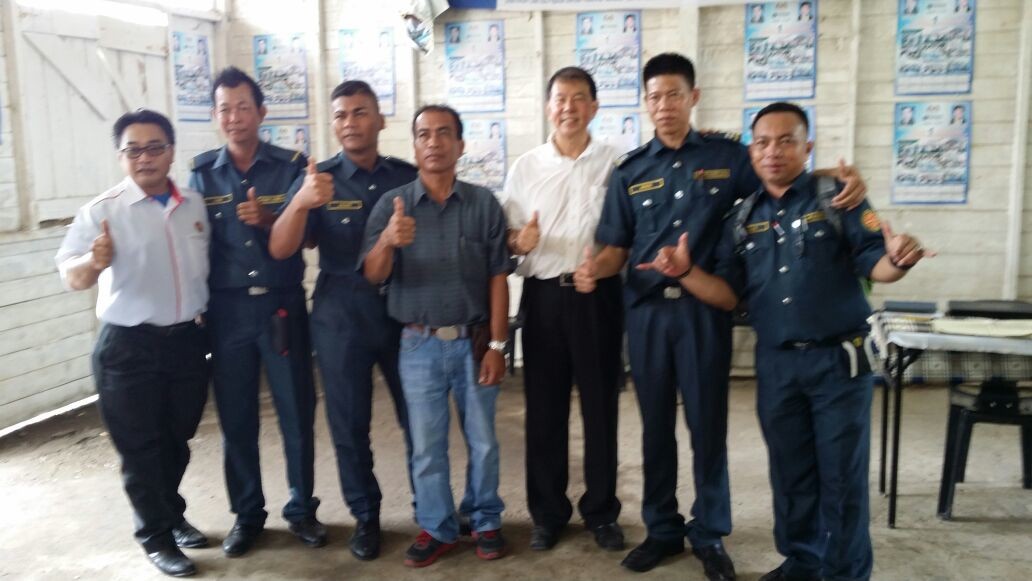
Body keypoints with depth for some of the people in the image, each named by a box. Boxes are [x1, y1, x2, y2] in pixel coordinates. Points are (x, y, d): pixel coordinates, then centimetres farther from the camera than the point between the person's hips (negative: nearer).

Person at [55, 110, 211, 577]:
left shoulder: (196, 205, 3)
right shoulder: (103, 210, -10)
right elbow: (71, 277, -17)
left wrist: (207, 316, 5)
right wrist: (95, 263, -37)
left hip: (188, 340, 4)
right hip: (129, 347, -4)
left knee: (177, 440, 17)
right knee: (140, 447, 6)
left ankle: (172, 514, 37)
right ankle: (156, 536, 21)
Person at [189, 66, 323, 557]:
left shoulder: (291, 166, 0)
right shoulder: (202, 173, 6)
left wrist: (268, 221, -20)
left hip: (282, 305, -1)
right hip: (227, 309, 2)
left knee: (297, 412, 5)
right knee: (235, 417, 9)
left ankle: (302, 508, 23)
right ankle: (247, 514, 25)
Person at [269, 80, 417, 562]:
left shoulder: (410, 177, 2)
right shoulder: (318, 181, -1)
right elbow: (279, 250, -12)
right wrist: (301, 202, -30)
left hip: (405, 315, 1)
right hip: (340, 319, 0)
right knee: (349, 423, 9)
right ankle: (365, 516, 27)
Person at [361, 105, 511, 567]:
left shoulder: (484, 203, -1)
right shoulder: (391, 204, 0)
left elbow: (497, 278, -2)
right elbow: (373, 276, -8)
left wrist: (497, 345, -7)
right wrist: (387, 242, -30)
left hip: (473, 341, 0)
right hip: (419, 346, 1)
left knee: (482, 440, 11)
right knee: (426, 446, 10)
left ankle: (485, 520, 30)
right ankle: (436, 529, 26)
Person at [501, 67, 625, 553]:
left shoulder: (614, 163, 3)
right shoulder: (524, 167, 6)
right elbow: (508, 236, 6)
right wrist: (520, 242, -16)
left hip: (598, 295, -1)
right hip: (544, 296, 1)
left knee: (600, 405, 8)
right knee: (544, 408, 7)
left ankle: (601, 512, 23)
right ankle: (547, 513, 22)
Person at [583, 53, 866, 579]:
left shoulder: (728, 156, 2)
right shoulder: (630, 171, 6)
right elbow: (617, 246, 6)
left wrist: (840, 178, -18)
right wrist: (594, 269, -16)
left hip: (705, 309, -2)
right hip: (646, 311, 2)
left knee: (707, 423, 6)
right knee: (655, 423, 11)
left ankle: (709, 535, 23)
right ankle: (662, 529, 27)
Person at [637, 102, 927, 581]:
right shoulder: (743, 219, 8)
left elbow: (874, 265, -9)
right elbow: (728, 295, 6)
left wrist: (898, 259, -32)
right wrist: (686, 271, -10)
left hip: (839, 358, -4)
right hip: (775, 363, 4)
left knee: (841, 472, 4)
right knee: (790, 470, 15)